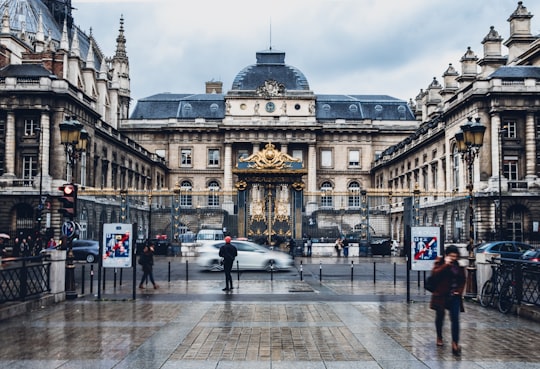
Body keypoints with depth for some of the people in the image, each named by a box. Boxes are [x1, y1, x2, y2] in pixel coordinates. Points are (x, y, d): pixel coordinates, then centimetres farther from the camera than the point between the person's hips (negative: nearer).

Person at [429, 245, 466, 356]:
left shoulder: (459, 265, 6)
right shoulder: (440, 262, -4)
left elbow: (462, 280, 15)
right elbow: (435, 274, -21)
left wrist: (459, 291, 1)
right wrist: (446, 264, -24)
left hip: (454, 296, 2)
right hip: (441, 295, -2)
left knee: (455, 319, -9)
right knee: (440, 317, 13)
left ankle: (455, 343, -9)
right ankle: (439, 337, 37)